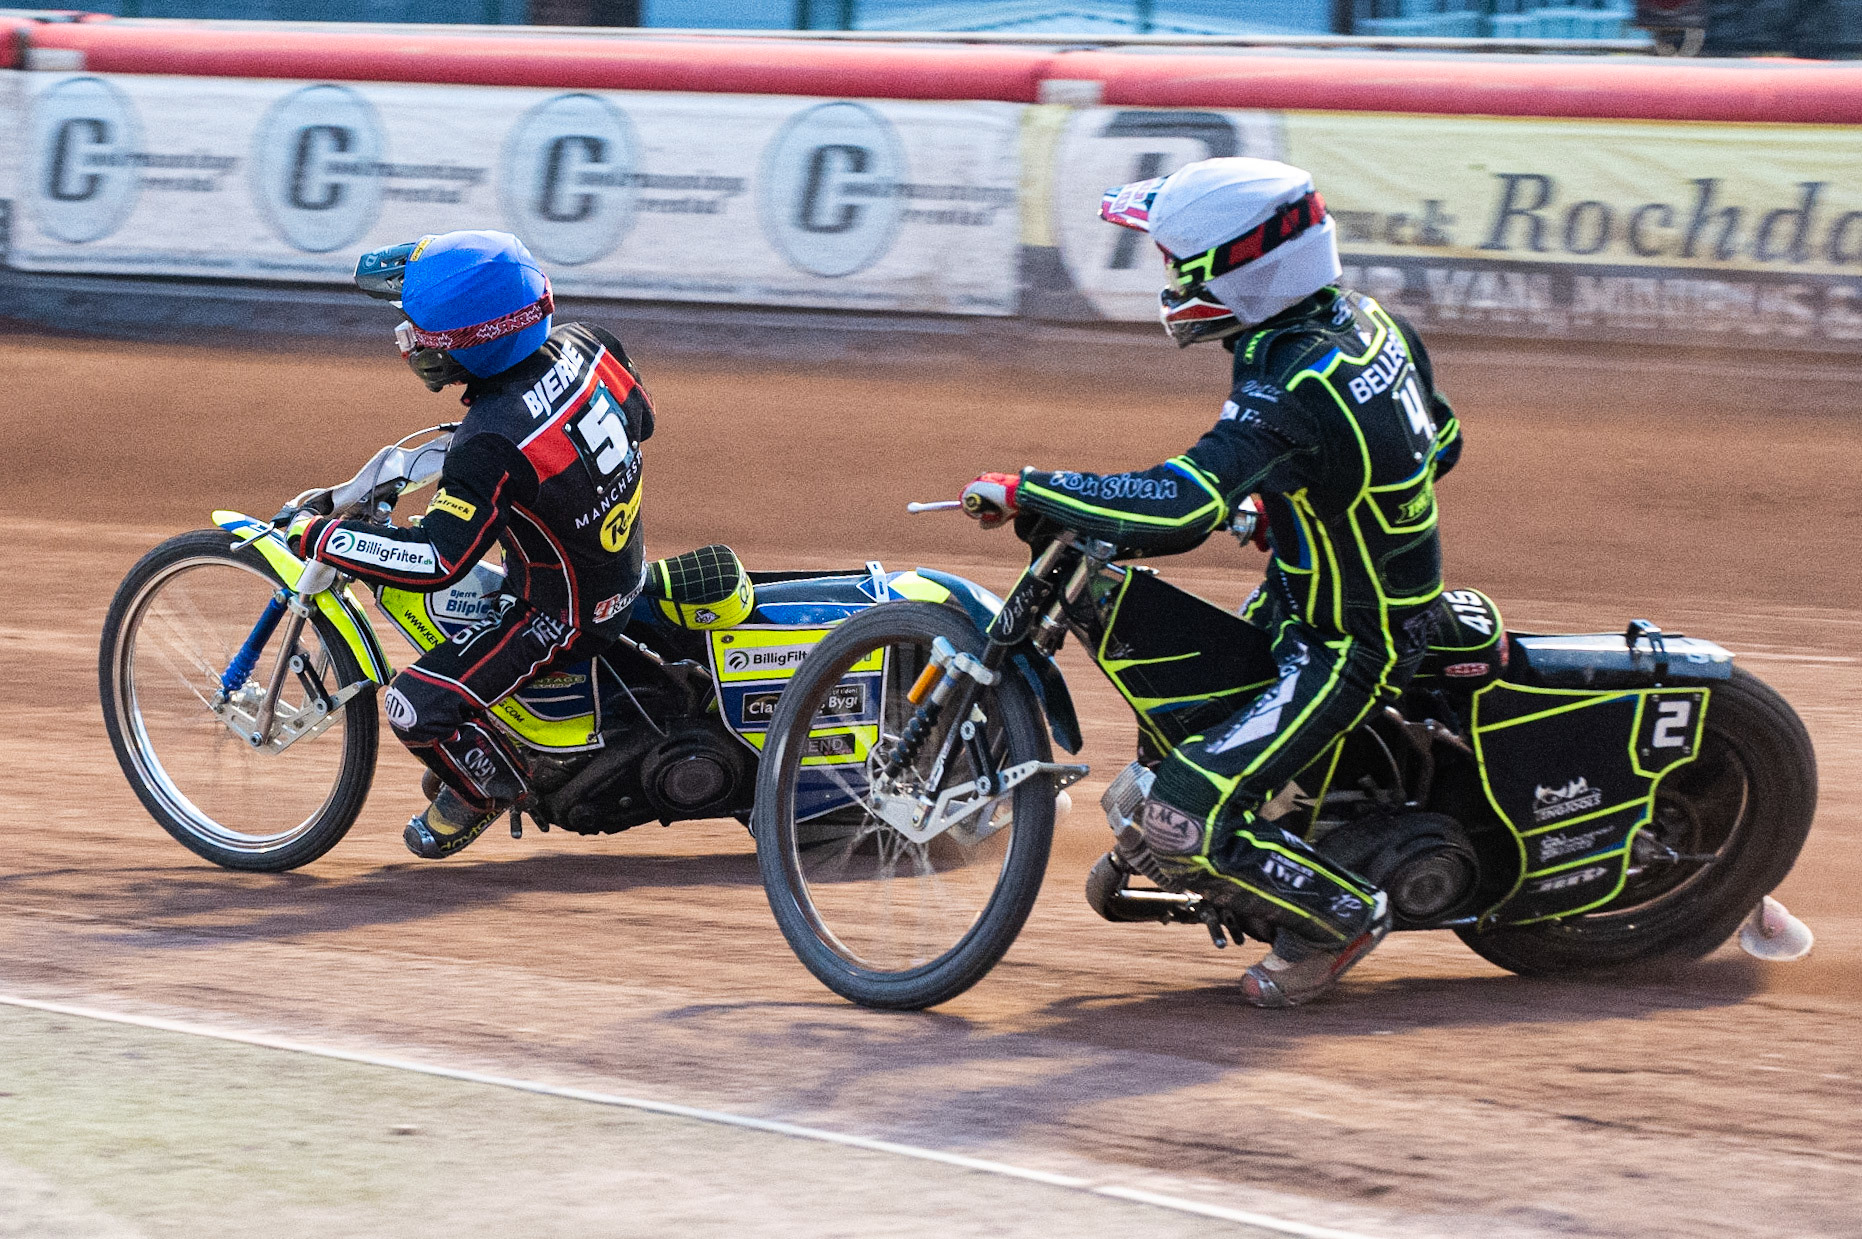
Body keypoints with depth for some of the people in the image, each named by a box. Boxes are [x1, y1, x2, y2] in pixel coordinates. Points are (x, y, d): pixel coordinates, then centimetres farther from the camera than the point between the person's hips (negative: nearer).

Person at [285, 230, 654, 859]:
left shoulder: (490, 443, -34)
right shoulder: (583, 346, -11)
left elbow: (439, 561, -36)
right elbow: (639, 417, 8)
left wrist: (318, 538, -28)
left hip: (564, 613, -9)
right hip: (622, 559, 9)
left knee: (415, 706, -11)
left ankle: (488, 787, 18)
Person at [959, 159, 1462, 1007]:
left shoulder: (1289, 389, -31)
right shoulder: (1369, 322, -3)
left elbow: (1173, 512, -41)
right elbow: (1439, 441, 14)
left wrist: (1026, 491, -30)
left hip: (1340, 649, -10)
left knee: (1181, 823, -15)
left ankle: (1338, 916, 4)